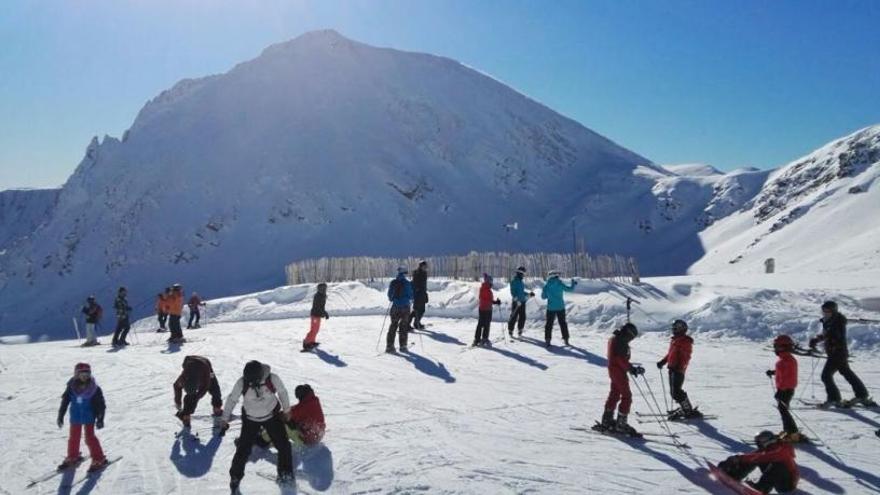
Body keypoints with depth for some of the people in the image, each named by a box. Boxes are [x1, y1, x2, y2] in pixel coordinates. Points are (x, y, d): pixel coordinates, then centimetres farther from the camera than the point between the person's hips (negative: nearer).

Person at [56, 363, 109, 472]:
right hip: (75, 417, 4)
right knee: (74, 437, 17)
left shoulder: (94, 388, -14)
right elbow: (65, 401, 4)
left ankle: (99, 460, 4)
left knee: (90, 437, -7)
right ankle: (73, 457, 39)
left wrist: (100, 419, -9)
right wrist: (60, 416, 6)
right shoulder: (71, 387, -8)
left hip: (89, 417, -4)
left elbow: (100, 404, -8)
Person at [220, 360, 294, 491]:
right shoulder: (242, 382, -25)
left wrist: (285, 411, 3)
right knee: (243, 448, -1)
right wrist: (225, 418, -5)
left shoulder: (273, 379, -26)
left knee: (283, 445, 3)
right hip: (250, 419, 0)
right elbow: (232, 399, -9)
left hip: (272, 415, 0)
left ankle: (285, 473, 25)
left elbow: (282, 392, -7)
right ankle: (235, 476, 23)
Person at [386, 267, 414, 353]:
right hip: (405, 307, -2)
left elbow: (389, 295, 4)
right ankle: (403, 346, 10)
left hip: (395, 307, 2)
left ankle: (389, 346, 5)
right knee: (404, 327, 9)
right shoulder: (408, 283, -10)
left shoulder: (393, 283, -3)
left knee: (393, 326, 10)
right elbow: (411, 296, -6)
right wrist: (410, 301, 16)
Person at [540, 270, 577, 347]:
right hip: (560, 307, 1)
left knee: (549, 324, 8)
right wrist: (573, 283, 22)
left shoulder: (546, 286, -6)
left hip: (551, 308, -1)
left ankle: (547, 340, 1)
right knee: (563, 323, 14)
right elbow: (570, 289, 3)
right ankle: (566, 339, 17)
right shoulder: (560, 284, -8)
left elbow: (543, 297, 1)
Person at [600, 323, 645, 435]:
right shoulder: (620, 341, -17)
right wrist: (632, 369, -23)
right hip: (618, 371, -10)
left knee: (614, 395, 18)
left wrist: (630, 368, 17)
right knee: (627, 396, -5)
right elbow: (620, 359, -25)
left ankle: (607, 420, 26)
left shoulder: (614, 339, 14)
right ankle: (621, 424, -4)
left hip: (613, 369, 10)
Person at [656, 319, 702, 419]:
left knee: (676, 392, -11)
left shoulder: (685, 341, -11)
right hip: (672, 368, 10)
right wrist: (663, 362, 18)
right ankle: (684, 408, 23)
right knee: (673, 391, 13)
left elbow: (685, 357, -20)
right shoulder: (674, 340, 17)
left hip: (678, 370, -10)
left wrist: (679, 367, -30)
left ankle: (689, 411, -2)